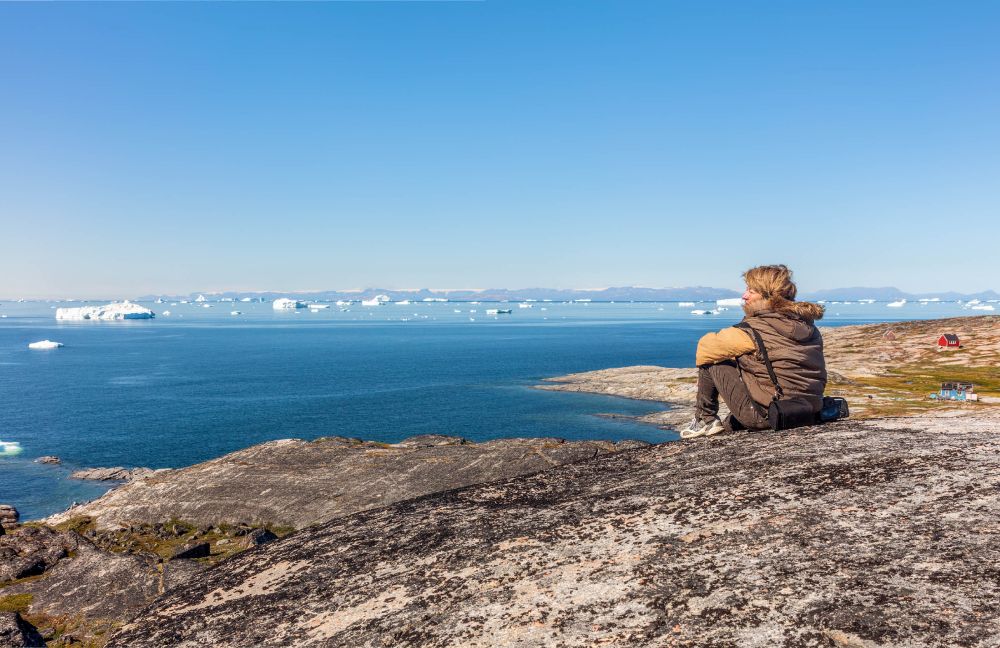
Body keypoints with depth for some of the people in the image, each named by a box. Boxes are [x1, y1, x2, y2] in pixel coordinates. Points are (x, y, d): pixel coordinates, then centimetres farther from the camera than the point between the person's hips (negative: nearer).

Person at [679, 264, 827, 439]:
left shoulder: (755, 329, -15)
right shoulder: (809, 326, 4)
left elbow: (705, 347, -9)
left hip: (767, 415, -7)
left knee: (708, 360, 2)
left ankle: (705, 421, 14)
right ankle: (727, 426, 39)